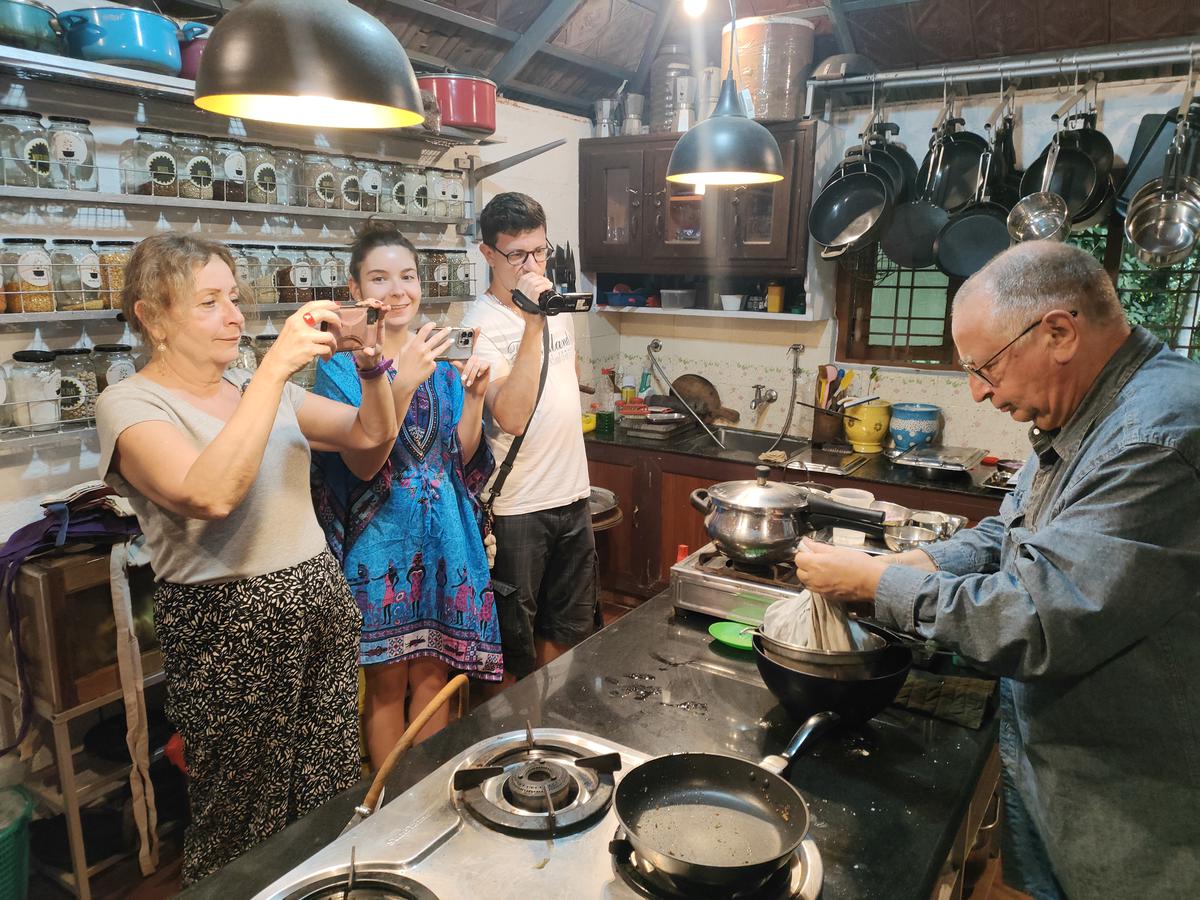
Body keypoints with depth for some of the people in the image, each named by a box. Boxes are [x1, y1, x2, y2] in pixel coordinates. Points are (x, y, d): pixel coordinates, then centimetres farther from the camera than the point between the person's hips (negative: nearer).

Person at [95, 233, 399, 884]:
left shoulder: (259, 388, 10)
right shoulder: (129, 405, -9)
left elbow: (373, 435, 9)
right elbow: (209, 495, -29)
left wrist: (371, 371, -10)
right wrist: (275, 367, -29)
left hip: (322, 601, 6)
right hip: (227, 622, -5)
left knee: (329, 797, 14)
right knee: (245, 820, 9)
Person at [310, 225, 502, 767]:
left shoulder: (440, 361, 7)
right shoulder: (342, 366, -7)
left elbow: (463, 455, 6)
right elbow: (362, 464, -19)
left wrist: (473, 396, -10)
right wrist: (403, 383, -29)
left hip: (444, 532, 4)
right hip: (380, 534, -4)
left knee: (433, 671, 14)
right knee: (387, 682, 8)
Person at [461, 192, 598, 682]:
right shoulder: (481, 325, -17)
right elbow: (512, 417, -31)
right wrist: (534, 324, -32)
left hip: (572, 494, 8)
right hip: (518, 508, -7)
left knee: (569, 628, 21)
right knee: (514, 643, 9)